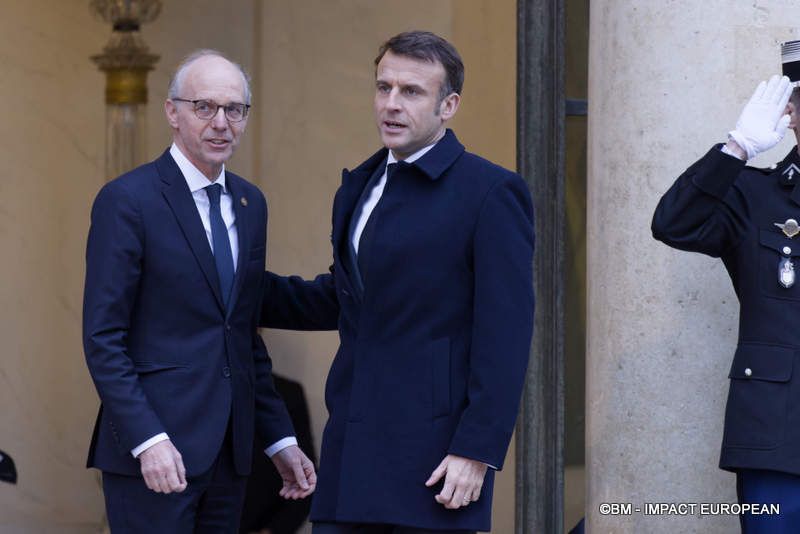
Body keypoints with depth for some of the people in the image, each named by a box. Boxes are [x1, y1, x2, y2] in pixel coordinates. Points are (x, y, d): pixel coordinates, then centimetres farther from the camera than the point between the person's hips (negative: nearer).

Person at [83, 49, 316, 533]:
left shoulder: (251, 204, 14)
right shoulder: (127, 201, -7)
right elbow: (103, 339, -11)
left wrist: (281, 439, 15)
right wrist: (148, 440, -19)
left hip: (228, 453, 7)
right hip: (154, 452, -6)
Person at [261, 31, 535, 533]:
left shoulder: (491, 192, -8)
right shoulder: (362, 185, 17)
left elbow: (505, 335, -13)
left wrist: (477, 452, -18)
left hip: (436, 456, -7)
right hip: (352, 454, 7)